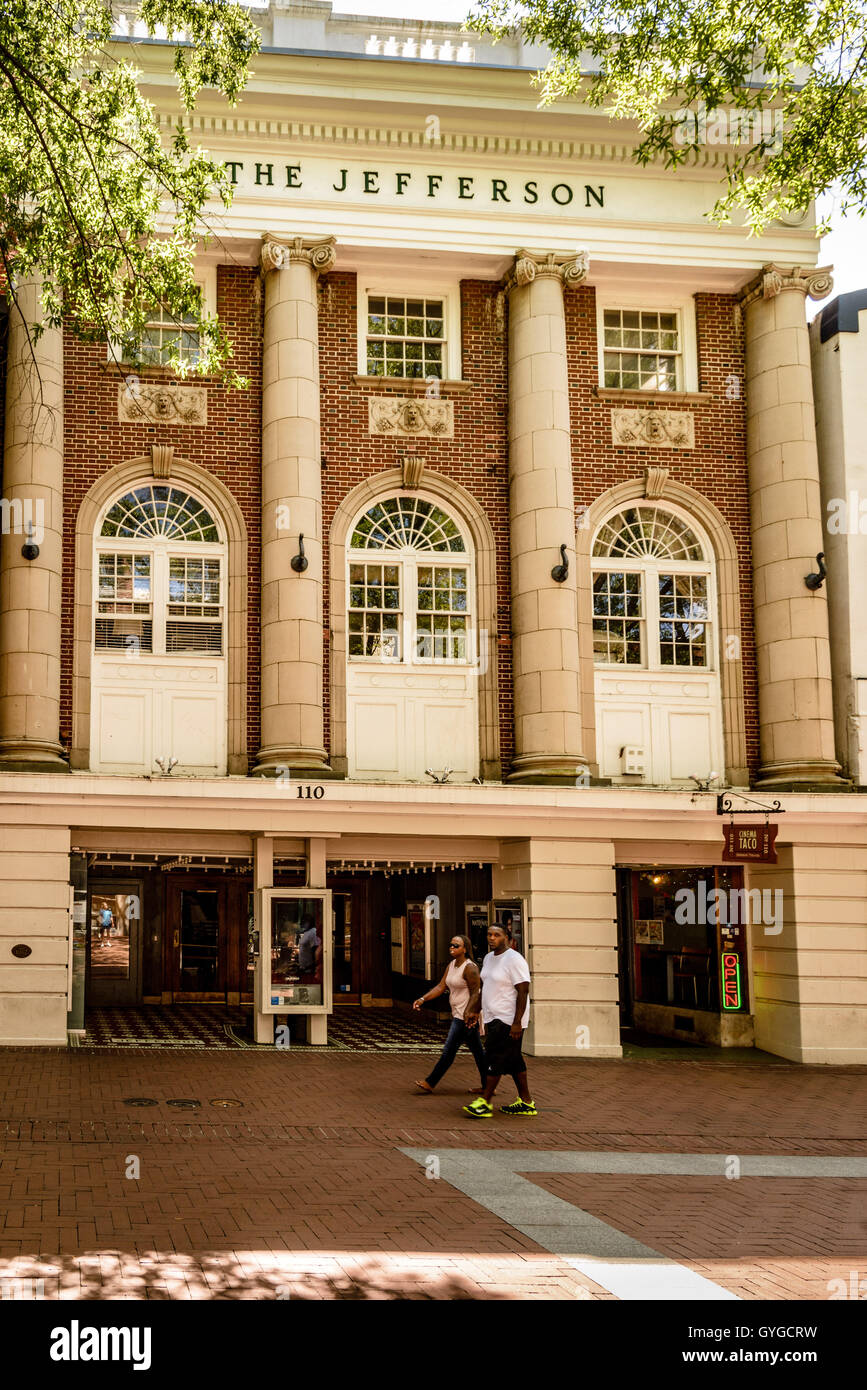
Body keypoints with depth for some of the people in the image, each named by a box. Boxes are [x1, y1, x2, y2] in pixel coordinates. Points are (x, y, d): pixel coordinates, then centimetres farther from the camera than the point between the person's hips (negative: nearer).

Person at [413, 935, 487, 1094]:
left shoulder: (470, 968, -16)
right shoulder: (452, 965, 12)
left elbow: (475, 994, -18)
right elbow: (441, 987, 10)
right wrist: (423, 999, -2)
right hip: (458, 1014, 10)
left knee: (449, 1050, -3)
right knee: (477, 1051, 13)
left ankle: (430, 1083, 3)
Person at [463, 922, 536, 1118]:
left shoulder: (514, 960, -15)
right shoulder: (488, 958, 13)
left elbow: (523, 992, -19)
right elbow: (483, 988, 23)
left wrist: (517, 1023, -23)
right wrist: (475, 1011, 19)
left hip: (508, 1021, -9)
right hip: (493, 1019, 9)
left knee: (495, 1059, -10)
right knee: (513, 1061, 11)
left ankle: (484, 1102, -8)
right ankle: (526, 1102, 16)